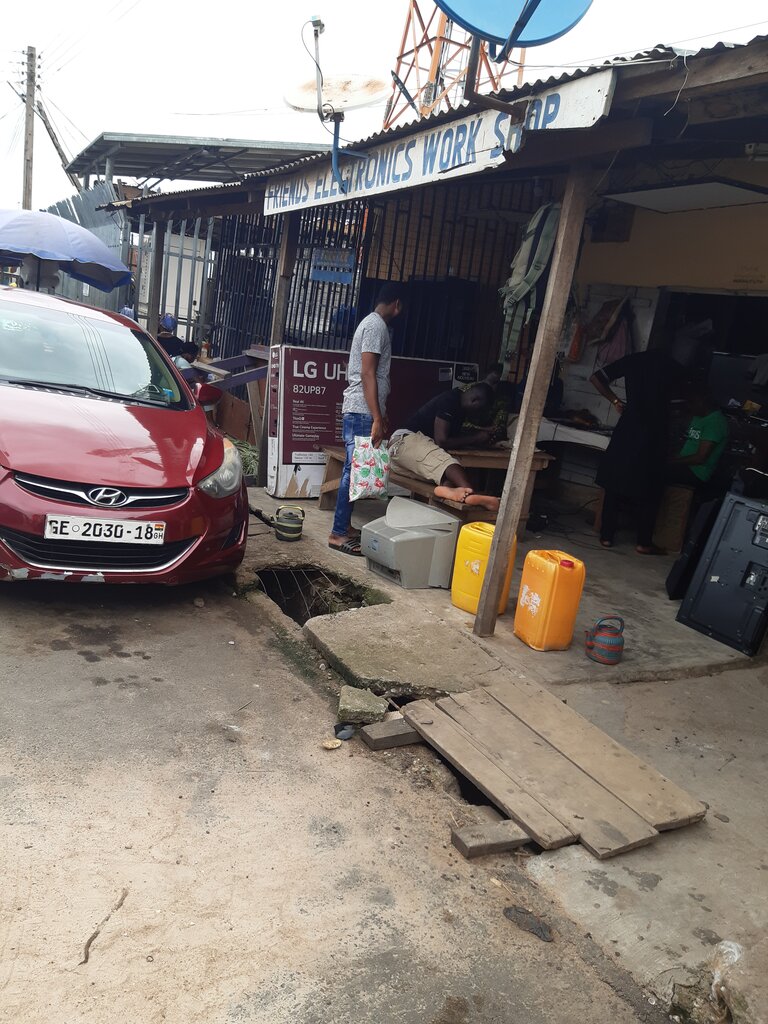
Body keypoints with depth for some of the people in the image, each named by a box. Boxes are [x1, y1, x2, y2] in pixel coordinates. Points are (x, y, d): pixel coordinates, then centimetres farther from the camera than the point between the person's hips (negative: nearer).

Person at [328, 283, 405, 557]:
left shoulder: (372, 323, 20)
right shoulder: (377, 326, -12)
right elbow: (368, 374, -20)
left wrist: (380, 415, 27)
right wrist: (377, 419, -23)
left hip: (359, 411, 10)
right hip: (362, 412, -10)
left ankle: (345, 526, 20)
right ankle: (338, 534, -3)